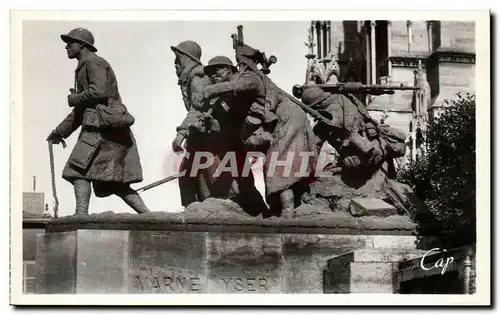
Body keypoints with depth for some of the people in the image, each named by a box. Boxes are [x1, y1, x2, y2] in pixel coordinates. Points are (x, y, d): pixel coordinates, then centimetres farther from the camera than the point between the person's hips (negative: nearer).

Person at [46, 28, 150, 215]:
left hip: (104, 127, -10)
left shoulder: (94, 62, -3)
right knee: (113, 182, 6)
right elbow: (80, 111, 31)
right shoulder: (83, 68, 27)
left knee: (79, 171, -12)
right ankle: (147, 215, 1)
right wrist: (60, 132, 28)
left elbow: (99, 92, -20)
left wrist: (73, 99, -4)